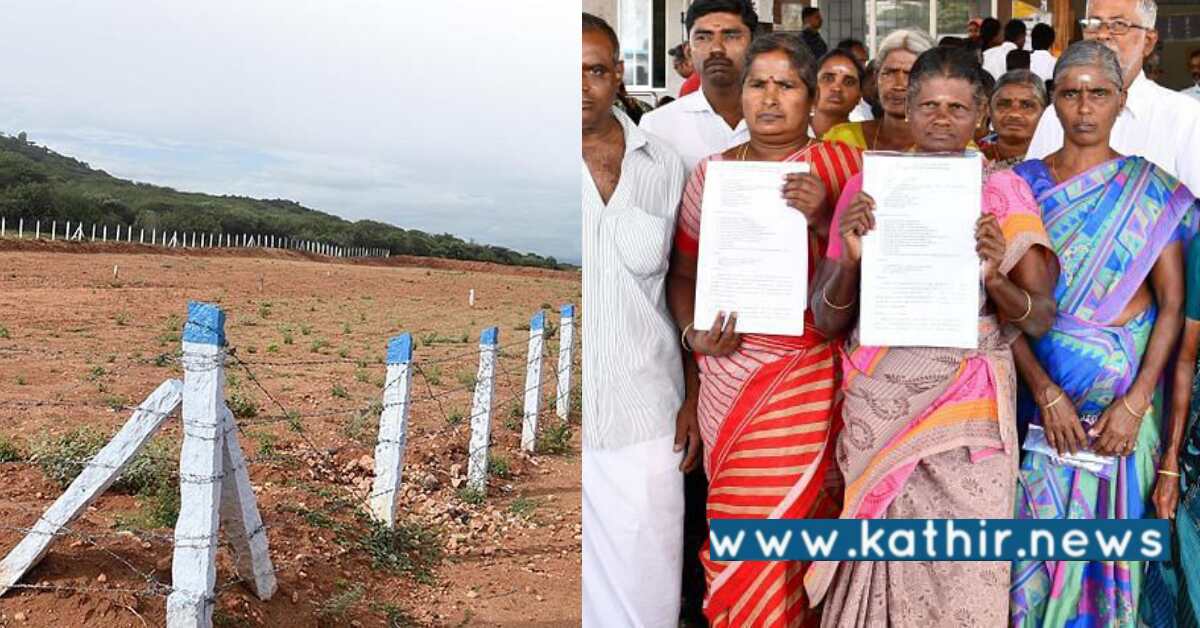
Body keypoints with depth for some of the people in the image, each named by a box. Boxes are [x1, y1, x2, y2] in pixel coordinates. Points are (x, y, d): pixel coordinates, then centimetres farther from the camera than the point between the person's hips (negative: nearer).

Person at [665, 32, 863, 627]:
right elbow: (684, 274, 13)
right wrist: (694, 333, -4)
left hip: (811, 375, -2)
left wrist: (822, 220, -15)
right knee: (740, 541, 4)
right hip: (728, 373, 2)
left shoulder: (842, 165, 2)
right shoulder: (711, 172, 8)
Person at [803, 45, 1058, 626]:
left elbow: (1042, 318, 1)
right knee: (880, 561, 5)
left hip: (969, 411, 0)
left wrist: (995, 278, -19)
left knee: (965, 567, 2)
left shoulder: (1003, 193, 3)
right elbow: (826, 320, 2)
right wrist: (851, 259, -17)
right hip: (878, 406, 1)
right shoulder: (866, 187, 4)